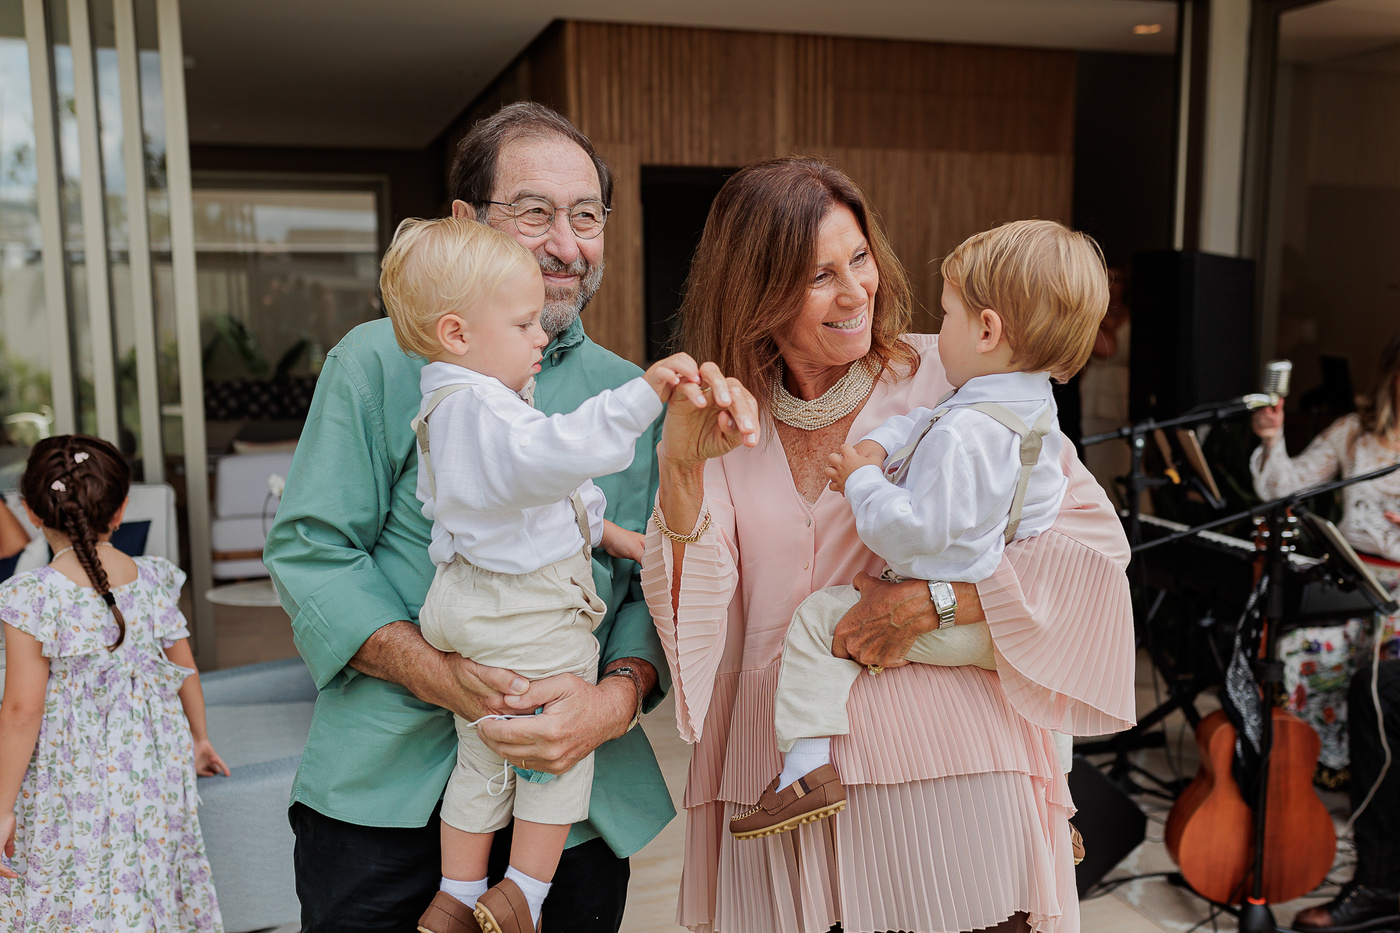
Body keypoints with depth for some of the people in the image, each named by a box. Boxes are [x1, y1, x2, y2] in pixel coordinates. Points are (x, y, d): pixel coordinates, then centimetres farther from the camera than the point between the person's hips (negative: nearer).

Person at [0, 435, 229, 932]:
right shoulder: (153, 581, -2)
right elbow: (186, 671, 8)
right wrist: (198, 737, 25)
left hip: (70, 785, -4)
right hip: (152, 768, 4)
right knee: (151, 890, 17)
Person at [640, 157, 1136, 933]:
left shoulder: (949, 379, -4)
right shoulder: (723, 428, 6)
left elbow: (1094, 538, -7)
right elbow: (687, 615, -3)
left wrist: (928, 602, -15)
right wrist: (681, 468, -16)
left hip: (945, 771, -2)